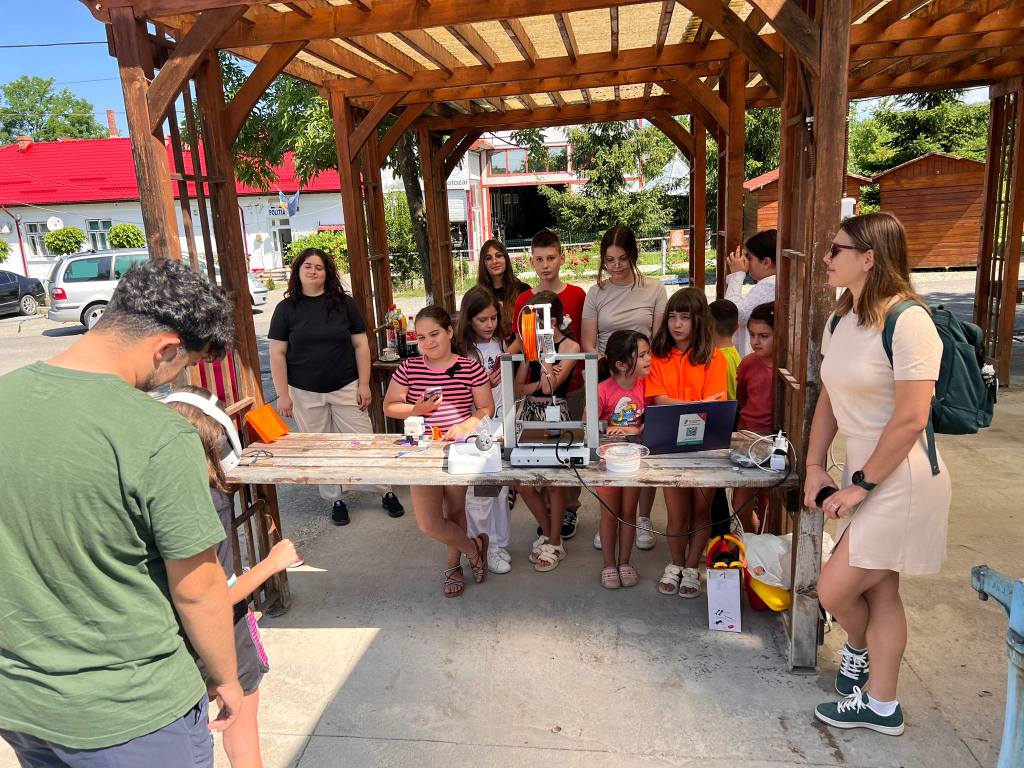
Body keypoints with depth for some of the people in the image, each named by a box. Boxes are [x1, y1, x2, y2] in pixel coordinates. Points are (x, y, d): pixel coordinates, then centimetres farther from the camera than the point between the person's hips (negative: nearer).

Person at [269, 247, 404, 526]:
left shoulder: (345, 304, 1)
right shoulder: (286, 309, -1)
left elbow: (361, 345, 1)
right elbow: (277, 354, -1)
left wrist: (364, 384, -4)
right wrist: (283, 395, -5)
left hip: (346, 389, 0)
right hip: (305, 394, 1)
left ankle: (387, 493, 18)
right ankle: (335, 500, 25)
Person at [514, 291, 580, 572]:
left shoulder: (570, 347, -6)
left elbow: (551, 386, -19)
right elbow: (518, 388, 5)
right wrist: (540, 382, -14)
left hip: (555, 414, -5)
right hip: (529, 413, 5)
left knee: (553, 480, 0)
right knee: (521, 482, 2)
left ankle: (555, 543, 17)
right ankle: (547, 531, 25)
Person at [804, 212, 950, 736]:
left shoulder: (908, 320, -19)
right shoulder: (840, 321, 7)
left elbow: (911, 420, -21)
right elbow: (827, 398, 12)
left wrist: (860, 484, -15)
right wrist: (815, 465, 6)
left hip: (902, 480, -8)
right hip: (864, 474, 8)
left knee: (834, 590, -1)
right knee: (879, 592, 17)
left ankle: (858, 647, 34)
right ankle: (881, 707, 33)